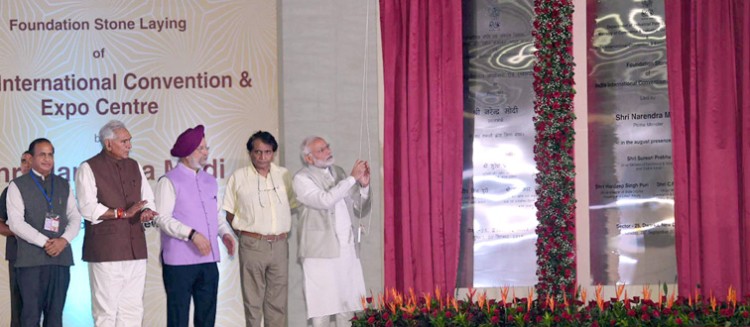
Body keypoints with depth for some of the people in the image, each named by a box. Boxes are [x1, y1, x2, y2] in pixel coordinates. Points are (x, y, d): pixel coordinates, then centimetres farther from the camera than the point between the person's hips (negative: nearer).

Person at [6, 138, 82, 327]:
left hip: (60, 257, 3)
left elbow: (75, 218, 12)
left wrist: (64, 240, -8)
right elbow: (16, 222, -5)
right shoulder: (18, 186, 5)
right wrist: (44, 242, -14)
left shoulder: (64, 186, 17)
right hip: (30, 259, -3)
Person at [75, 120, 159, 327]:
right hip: (105, 251, -6)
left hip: (135, 248, 6)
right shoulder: (89, 169, -3)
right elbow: (88, 208, -13)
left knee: (133, 308, 6)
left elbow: (148, 199, 18)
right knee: (106, 310, -2)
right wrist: (123, 213, -17)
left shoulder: (134, 166, 16)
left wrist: (147, 211, -6)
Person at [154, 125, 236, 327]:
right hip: (179, 262, -6)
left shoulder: (209, 181, 16)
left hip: (209, 260, 6)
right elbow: (162, 218, -13)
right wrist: (192, 234, -22)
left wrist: (225, 233, 2)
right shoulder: (169, 181, -5)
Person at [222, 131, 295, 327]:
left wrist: (285, 229, 7)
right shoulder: (239, 177, 1)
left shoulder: (283, 175, 9)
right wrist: (243, 231, -4)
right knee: (253, 299, 0)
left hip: (280, 244, 3)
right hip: (252, 245, -3)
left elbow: (292, 205, 17)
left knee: (278, 300, 7)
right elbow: (228, 211, 4)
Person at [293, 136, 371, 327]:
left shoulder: (339, 173, 15)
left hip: (348, 250, 6)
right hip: (321, 253, -5)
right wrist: (352, 178, -15)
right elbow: (325, 200, -19)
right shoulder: (302, 178, -2)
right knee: (322, 310, -3)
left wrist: (363, 185, -1)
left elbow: (361, 211, 16)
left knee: (347, 308, 6)